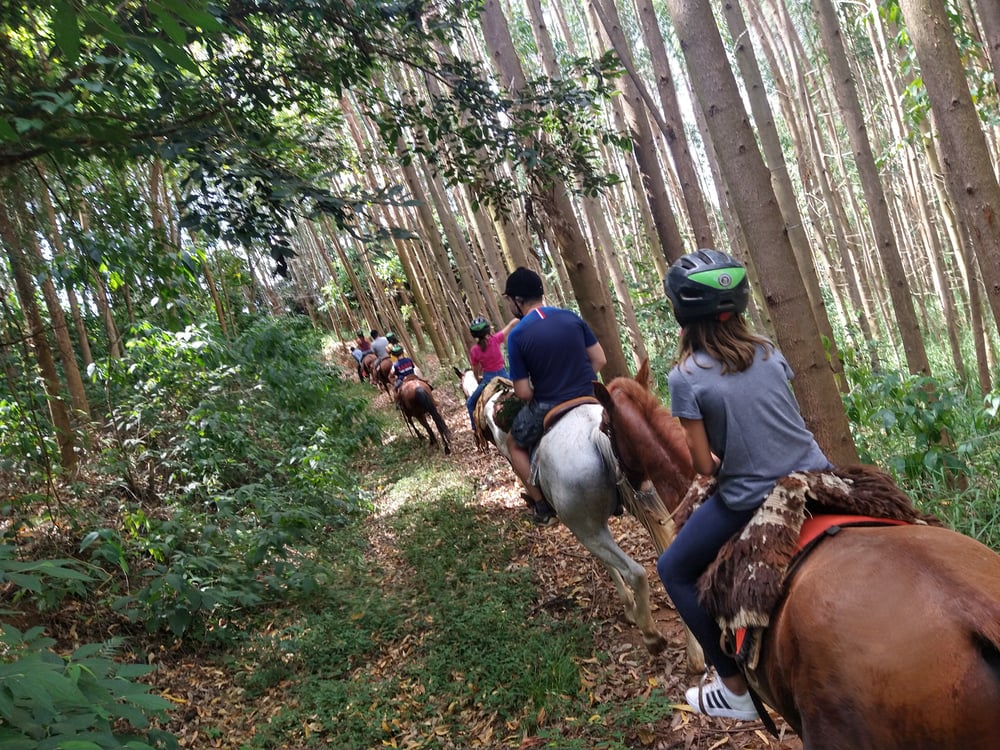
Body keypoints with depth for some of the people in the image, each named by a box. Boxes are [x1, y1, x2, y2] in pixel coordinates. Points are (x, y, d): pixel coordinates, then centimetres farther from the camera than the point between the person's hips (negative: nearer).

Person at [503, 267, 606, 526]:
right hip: (587, 399, 5)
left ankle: (542, 506, 21)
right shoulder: (571, 317, 0)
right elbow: (599, 359, 3)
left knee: (514, 443, 24)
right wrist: (580, 386, 13)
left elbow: (523, 393, -12)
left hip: (548, 408, -4)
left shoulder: (517, 335, -13)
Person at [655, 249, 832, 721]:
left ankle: (736, 688, 20)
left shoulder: (685, 377, -13)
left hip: (750, 501, -5)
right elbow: (783, 413, 13)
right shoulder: (768, 351, 1)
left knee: (674, 571, 16)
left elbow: (704, 466, -11)